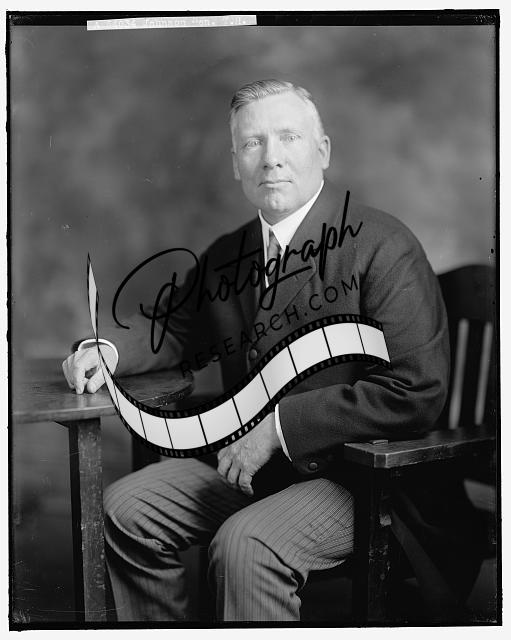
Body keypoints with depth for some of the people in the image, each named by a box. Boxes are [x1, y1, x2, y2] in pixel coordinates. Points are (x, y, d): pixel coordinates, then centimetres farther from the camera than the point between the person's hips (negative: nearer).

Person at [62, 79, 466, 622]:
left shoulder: (382, 247, -15)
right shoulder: (225, 256, 8)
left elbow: (416, 393, -22)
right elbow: (177, 330, 24)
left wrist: (281, 425, -20)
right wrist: (109, 348, 1)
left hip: (356, 475, -7)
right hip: (244, 461, 7)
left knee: (244, 544, -30)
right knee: (124, 507, -2)